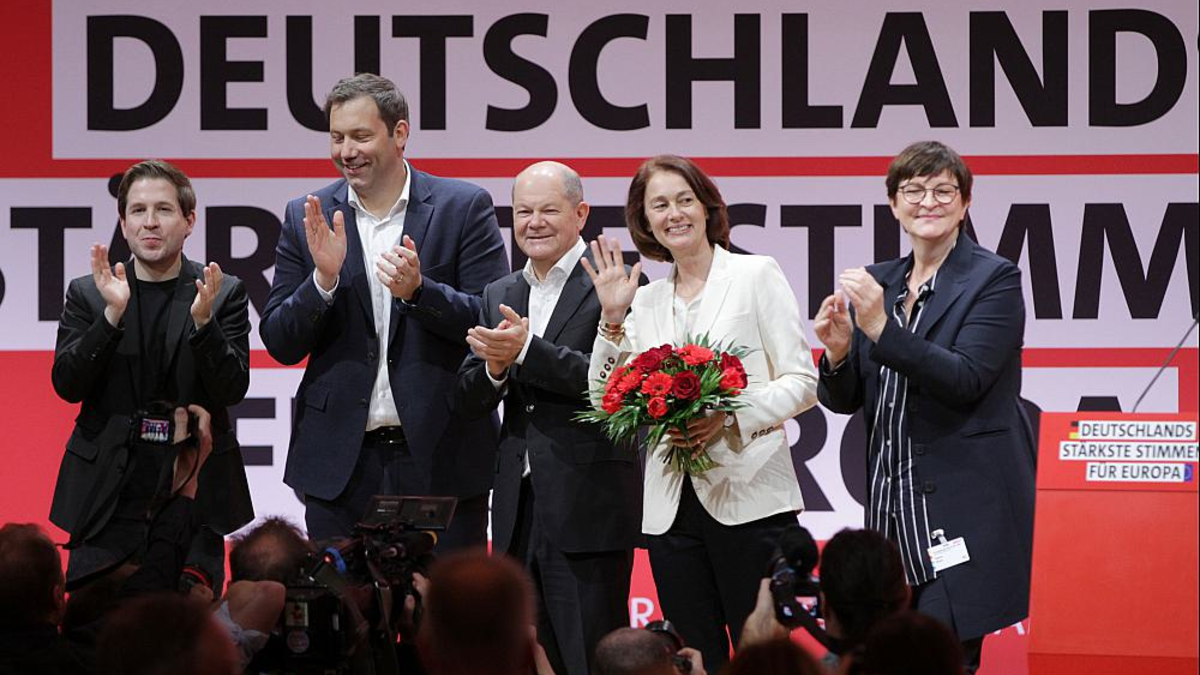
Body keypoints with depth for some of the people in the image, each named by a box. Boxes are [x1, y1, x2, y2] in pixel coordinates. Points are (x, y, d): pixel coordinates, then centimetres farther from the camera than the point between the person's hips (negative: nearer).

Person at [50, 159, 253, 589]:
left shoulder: (225, 294, 4)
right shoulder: (87, 294, 7)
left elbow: (232, 389, -5)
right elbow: (67, 385, -3)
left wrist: (202, 320, -21)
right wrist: (112, 314, -16)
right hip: (107, 501, 1)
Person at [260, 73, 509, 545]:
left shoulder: (464, 208, 1)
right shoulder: (307, 219, 7)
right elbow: (280, 344, 5)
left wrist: (418, 290, -20)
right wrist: (324, 278, -13)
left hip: (440, 458, -2)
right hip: (341, 465, 2)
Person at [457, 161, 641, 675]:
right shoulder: (500, 296, 17)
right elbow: (469, 400, 11)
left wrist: (526, 350, -23)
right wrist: (494, 367, -10)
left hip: (587, 509, -7)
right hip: (517, 508, 7)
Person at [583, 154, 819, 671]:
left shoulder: (757, 275, 3)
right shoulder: (645, 302, 16)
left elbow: (802, 382, -2)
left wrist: (730, 418, -16)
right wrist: (613, 320, 1)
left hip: (750, 498, -4)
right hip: (670, 507, 5)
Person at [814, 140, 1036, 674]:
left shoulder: (994, 280, -3)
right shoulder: (877, 284, 13)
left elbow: (965, 380, -16)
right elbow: (844, 400, 13)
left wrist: (881, 328, -24)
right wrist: (838, 352, -9)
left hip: (962, 506, -6)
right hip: (893, 509, 6)